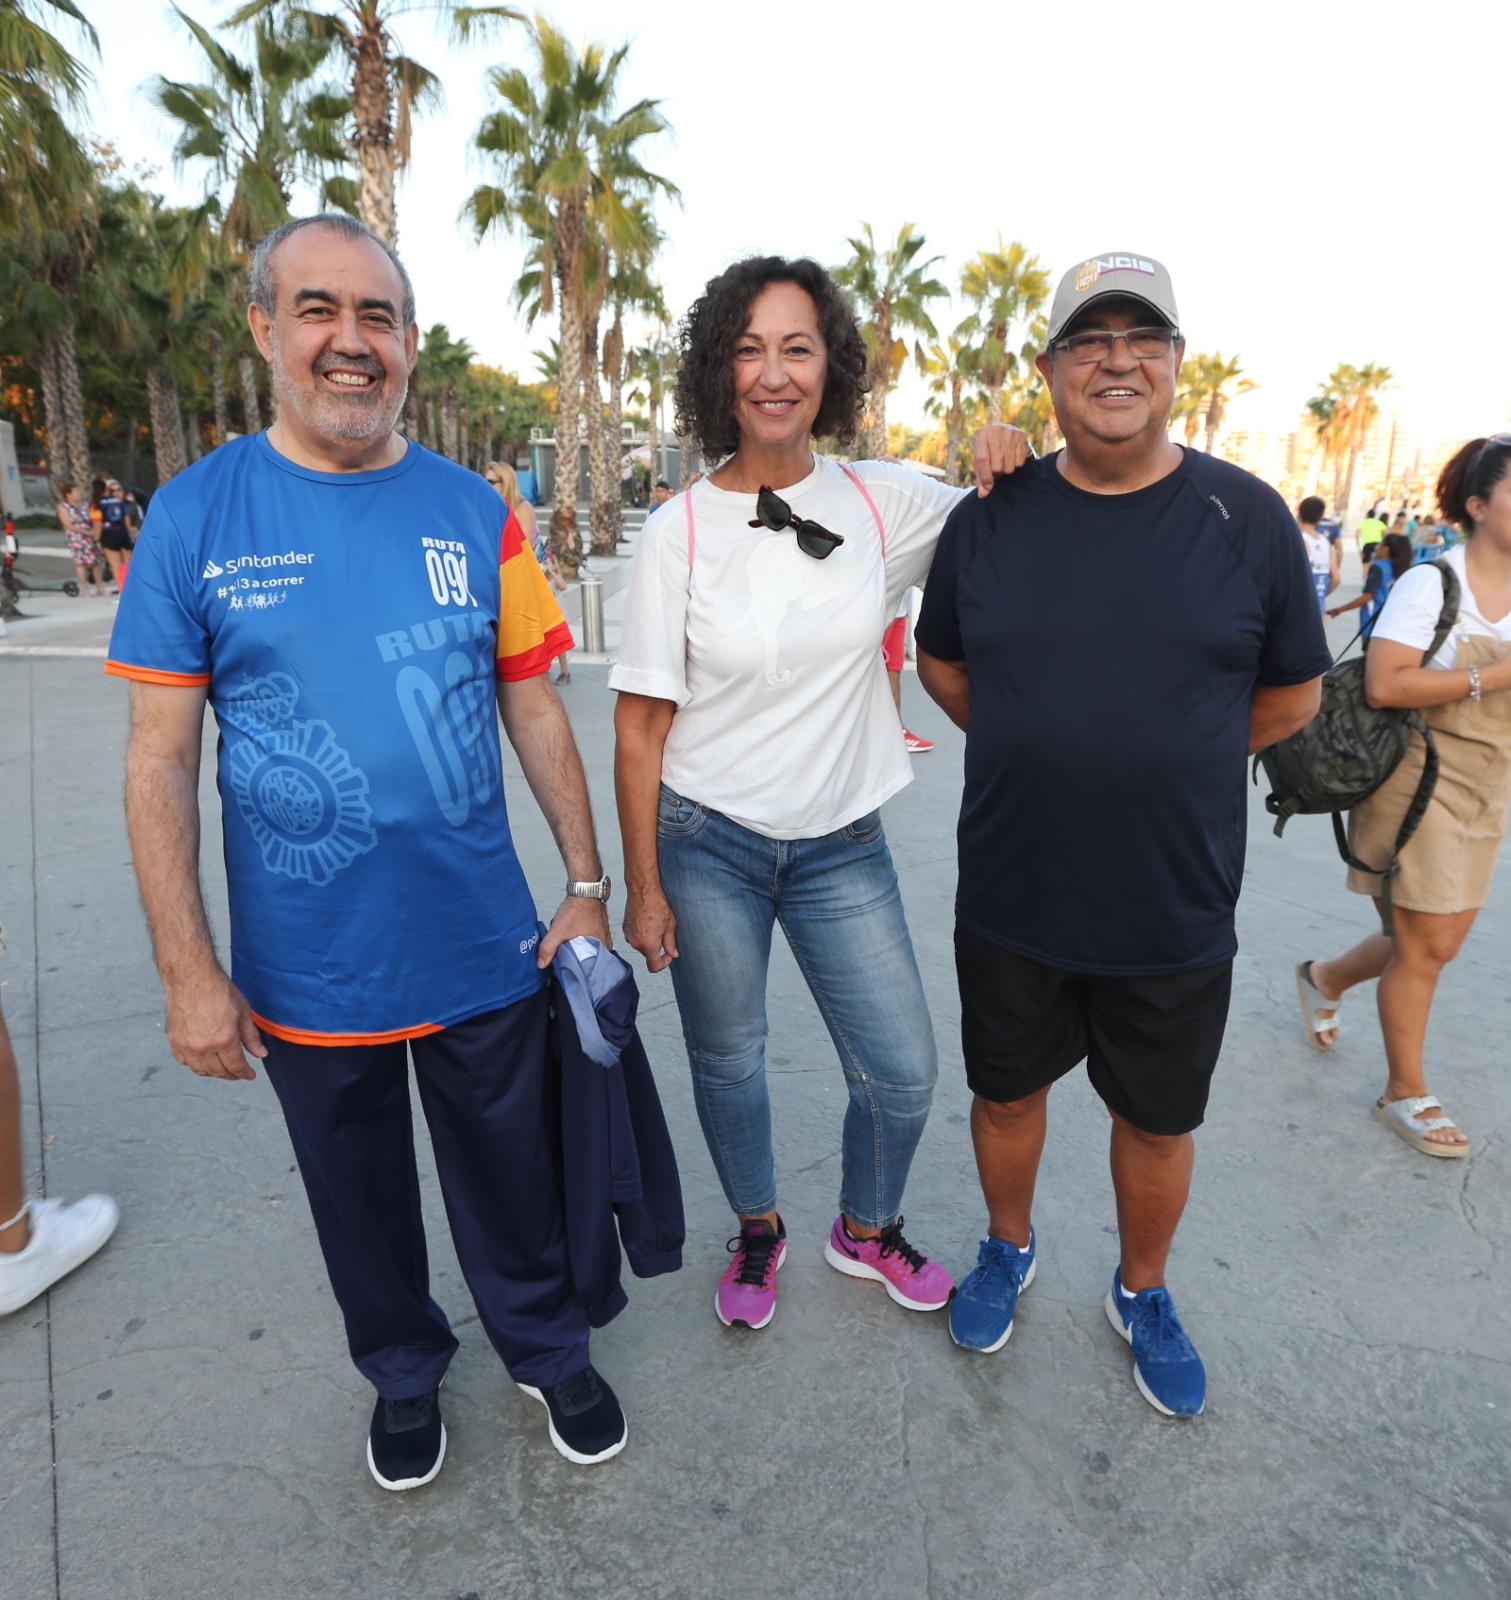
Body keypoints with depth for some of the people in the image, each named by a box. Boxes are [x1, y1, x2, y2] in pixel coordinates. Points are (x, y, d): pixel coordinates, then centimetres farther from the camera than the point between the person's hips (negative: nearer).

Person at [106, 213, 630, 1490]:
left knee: (514, 1185, 19)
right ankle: (405, 1372, 50)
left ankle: (550, 1351, 47)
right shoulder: (196, 513, -7)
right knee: (361, 1203, 22)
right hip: (306, 974, 0)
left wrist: (588, 884, -1)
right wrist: (189, 973, -8)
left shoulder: (474, 512, -2)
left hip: (484, 952, 1)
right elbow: (161, 760, -6)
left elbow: (534, 709, 1)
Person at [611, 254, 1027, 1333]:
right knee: (728, 1066, 15)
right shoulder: (679, 529, -8)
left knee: (904, 1073, 8)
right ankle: (759, 1232, 45)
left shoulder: (882, 503, -2)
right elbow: (642, 724, -6)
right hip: (709, 845, -2)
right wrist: (642, 885, -6)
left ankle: (867, 1232, 40)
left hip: (843, 846, 2)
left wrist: (1009, 462, -9)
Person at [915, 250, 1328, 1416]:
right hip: (1011, 898, 1)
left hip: (1175, 913, 0)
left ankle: (1144, 1295, 46)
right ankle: (1010, 1247, 49)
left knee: (1157, 1120, 18)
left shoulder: (1247, 517, -6)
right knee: (1007, 1094, 19)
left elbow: (1292, 697, 3)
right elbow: (944, 666, 10)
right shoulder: (989, 519, -3)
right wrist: (1046, 752, 4)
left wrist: (1167, 758, 3)